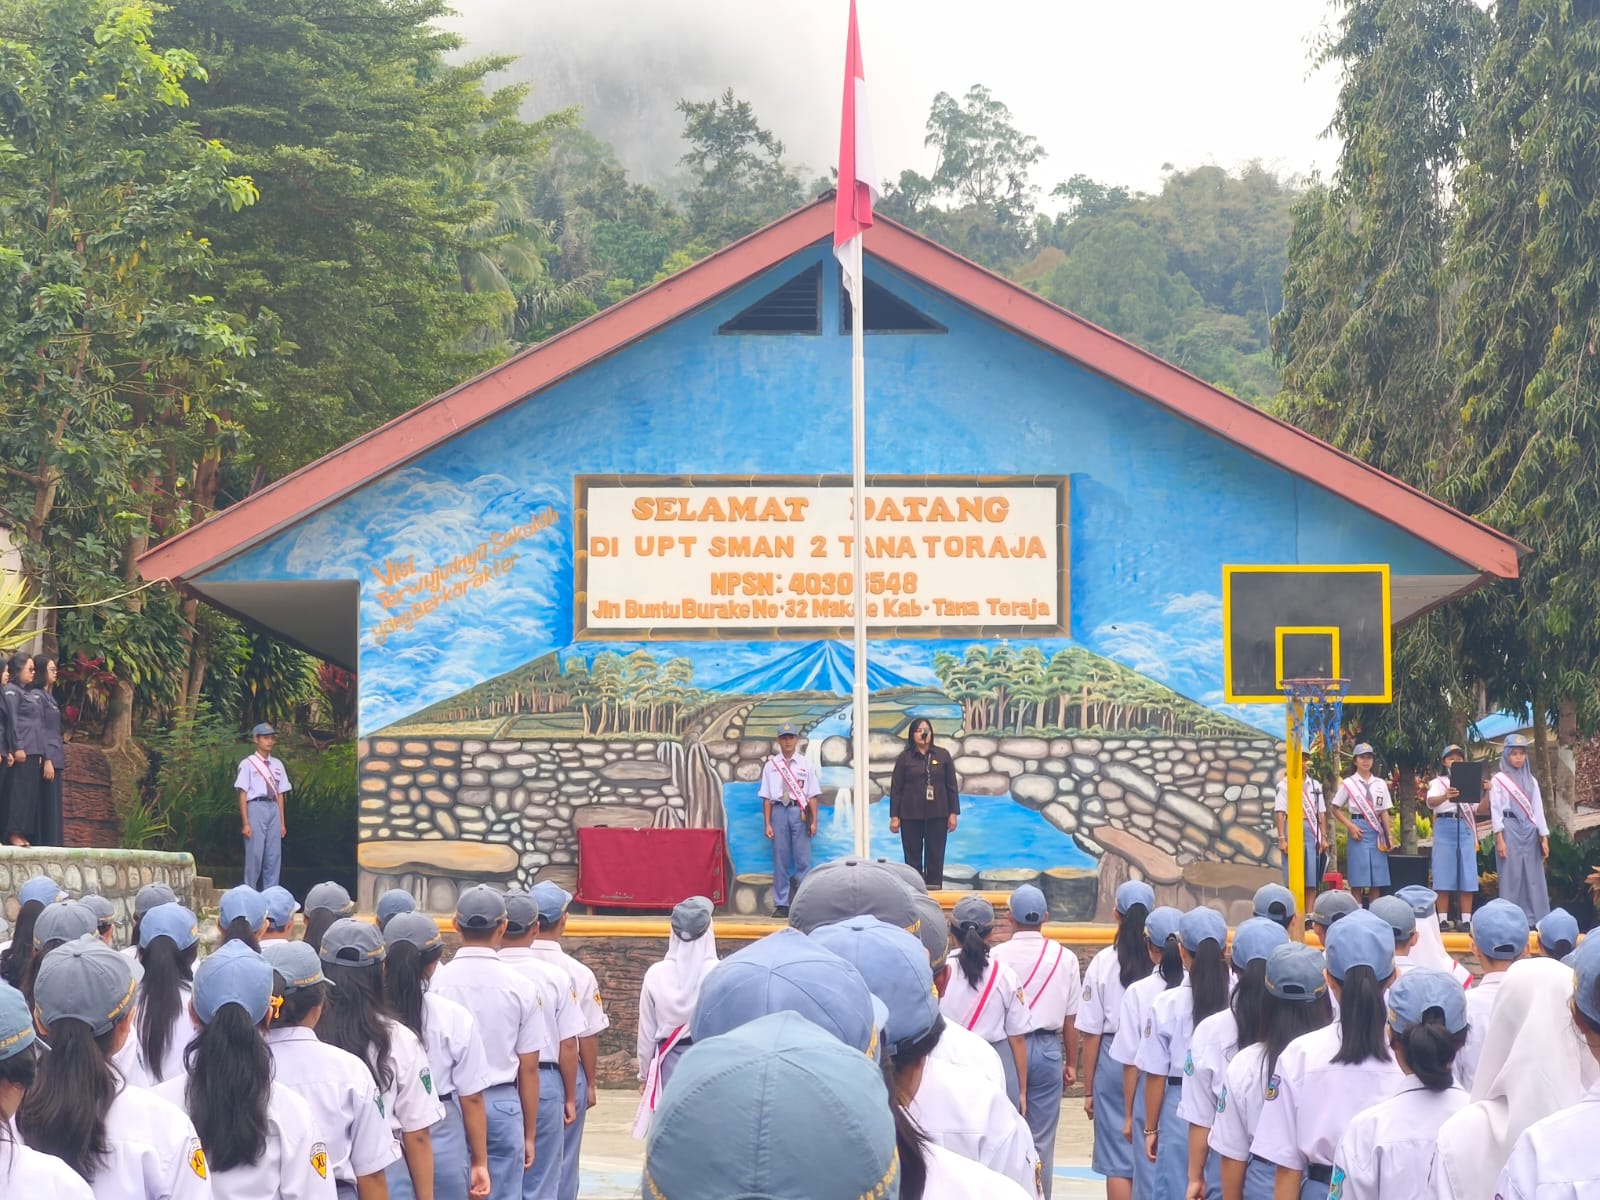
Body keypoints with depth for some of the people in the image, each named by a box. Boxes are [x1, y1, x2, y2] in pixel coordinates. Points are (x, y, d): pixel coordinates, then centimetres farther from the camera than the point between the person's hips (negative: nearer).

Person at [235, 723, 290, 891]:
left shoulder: (277, 764, 15)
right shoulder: (248, 764, -2)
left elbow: (280, 794, 15)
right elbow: (242, 794, -4)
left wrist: (282, 822, 12)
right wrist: (245, 822, -9)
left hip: (274, 808, 5)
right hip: (256, 808, -5)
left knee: (274, 856, 5)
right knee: (255, 854, -5)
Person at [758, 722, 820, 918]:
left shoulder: (805, 764, 6)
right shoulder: (771, 765, 6)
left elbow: (812, 795, 4)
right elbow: (766, 797, 5)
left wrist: (814, 821, -2)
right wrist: (768, 824, 0)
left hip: (800, 811, -1)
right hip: (779, 811, 1)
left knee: (803, 859, -1)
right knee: (780, 859, 3)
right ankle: (780, 904, 8)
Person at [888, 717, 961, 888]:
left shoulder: (943, 756, 6)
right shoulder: (904, 758, 3)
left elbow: (952, 786, 6)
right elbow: (895, 788, 3)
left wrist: (953, 813, 1)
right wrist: (894, 816, -2)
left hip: (937, 815, 1)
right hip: (911, 816, -1)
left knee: (935, 857, 2)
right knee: (913, 857, 2)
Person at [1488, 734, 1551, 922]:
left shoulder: (1531, 781, 16)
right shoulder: (1499, 779, 2)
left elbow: (1538, 809, 13)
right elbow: (1495, 810, -4)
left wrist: (1544, 838, 5)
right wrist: (1499, 839, -13)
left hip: (1529, 831, 5)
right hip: (1510, 829, -5)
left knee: (1533, 876, 1)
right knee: (1511, 875, -7)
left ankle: (1533, 920, 2)